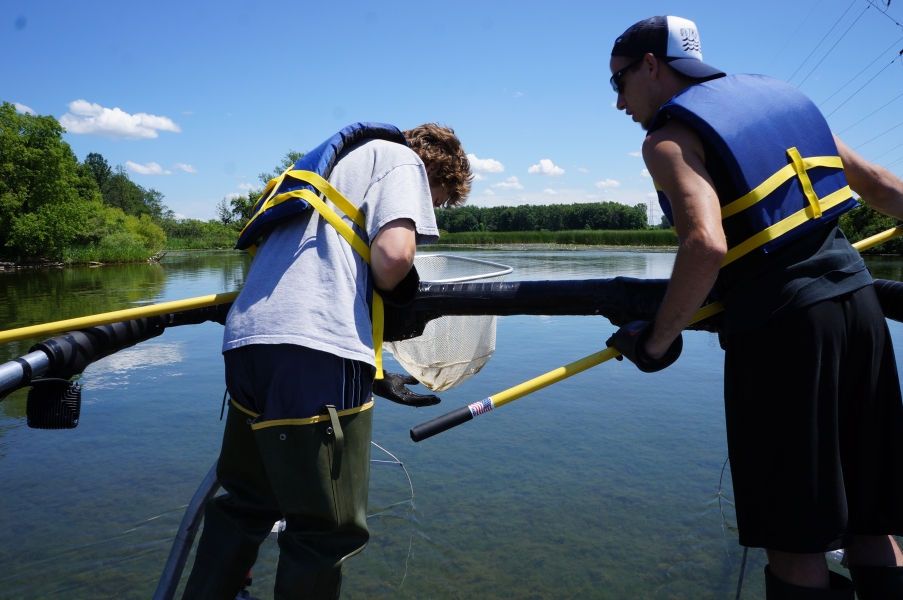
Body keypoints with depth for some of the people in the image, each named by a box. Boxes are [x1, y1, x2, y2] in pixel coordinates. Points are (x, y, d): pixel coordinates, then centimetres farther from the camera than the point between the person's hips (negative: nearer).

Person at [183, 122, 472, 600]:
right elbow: (393, 253, -10)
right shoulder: (402, 158, 10)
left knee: (246, 504, 21)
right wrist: (389, 292, 11)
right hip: (317, 346, -8)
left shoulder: (338, 160, 34)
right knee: (327, 528, 4)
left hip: (244, 340, 9)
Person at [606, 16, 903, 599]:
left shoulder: (669, 137, -5)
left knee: (794, 536, 4)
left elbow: (707, 245, -22)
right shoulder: (773, 91, 16)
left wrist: (658, 340, -10)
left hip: (781, 326, -7)